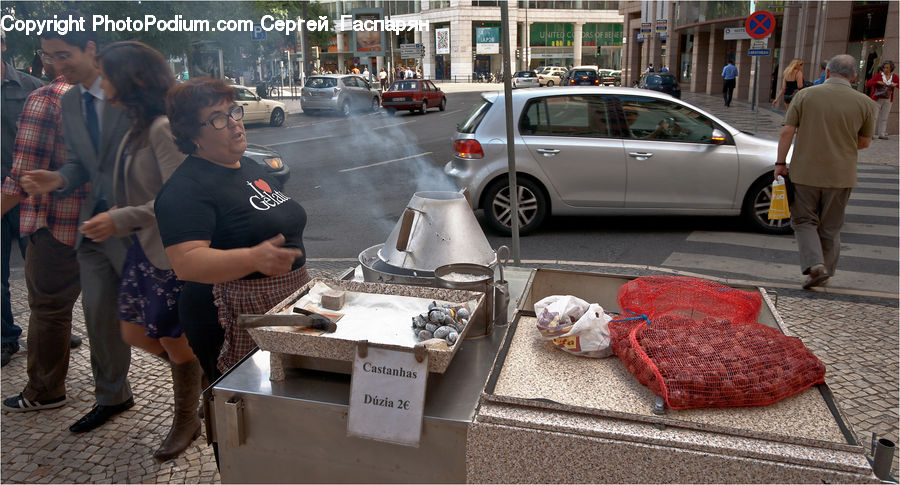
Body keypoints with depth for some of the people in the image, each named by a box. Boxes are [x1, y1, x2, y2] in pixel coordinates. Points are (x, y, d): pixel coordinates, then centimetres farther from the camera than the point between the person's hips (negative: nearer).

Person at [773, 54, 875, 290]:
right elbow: (865, 141, 7)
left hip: (805, 172, -2)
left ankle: (814, 264, -8)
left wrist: (781, 162, -1)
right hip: (841, 176, 2)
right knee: (830, 227, 15)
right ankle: (825, 271, 24)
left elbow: (787, 131, -8)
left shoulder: (805, 95, -5)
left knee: (804, 221, 10)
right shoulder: (864, 103, -1)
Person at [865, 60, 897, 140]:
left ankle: (881, 134, 11)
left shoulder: (894, 77, 5)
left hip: (888, 100, 3)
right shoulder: (878, 76, -3)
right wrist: (878, 82, -23)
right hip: (877, 99, -3)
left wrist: (895, 85, -14)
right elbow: (868, 84, -12)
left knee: (884, 118, 6)